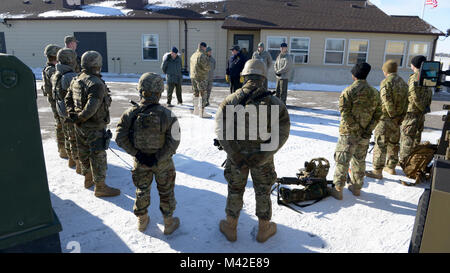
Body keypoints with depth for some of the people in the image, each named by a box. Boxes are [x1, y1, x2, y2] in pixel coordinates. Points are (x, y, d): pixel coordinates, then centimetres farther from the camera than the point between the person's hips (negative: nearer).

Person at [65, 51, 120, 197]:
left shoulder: (76, 80, 5)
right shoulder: (96, 84, -24)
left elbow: (68, 98, 12)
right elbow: (92, 107, -31)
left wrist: (72, 114, 4)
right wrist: (79, 118, -16)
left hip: (80, 126, 9)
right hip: (95, 128, -9)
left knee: (84, 152, 22)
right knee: (98, 156, 3)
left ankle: (88, 178, 41)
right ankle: (100, 187, 15)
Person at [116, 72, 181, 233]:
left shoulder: (130, 114, -16)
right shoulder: (167, 115, -22)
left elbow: (121, 139, -13)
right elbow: (173, 142, -22)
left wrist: (137, 154, -9)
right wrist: (158, 158, -16)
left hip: (140, 161, 2)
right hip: (163, 162, -2)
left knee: (142, 190, 23)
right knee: (166, 191, 18)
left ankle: (142, 220, 41)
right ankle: (169, 223, 33)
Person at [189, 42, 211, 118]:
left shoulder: (193, 55, 12)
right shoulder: (202, 55, -14)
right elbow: (207, 67, -16)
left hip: (193, 76, 9)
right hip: (201, 77, -9)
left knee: (196, 93, 16)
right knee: (203, 94, -5)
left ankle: (196, 110, 25)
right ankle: (202, 112, -6)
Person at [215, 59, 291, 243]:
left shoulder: (230, 101, -13)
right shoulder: (276, 104, -11)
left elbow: (221, 130, -18)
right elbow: (281, 135, -15)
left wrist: (236, 157, -17)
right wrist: (261, 157, -15)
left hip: (236, 156, 0)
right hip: (264, 158, 0)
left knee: (235, 191, 19)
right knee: (263, 193, 19)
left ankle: (230, 228, 36)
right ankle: (264, 230, 38)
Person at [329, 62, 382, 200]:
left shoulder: (348, 92, -13)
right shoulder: (374, 93, 4)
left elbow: (345, 113, -20)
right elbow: (378, 114, 3)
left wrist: (355, 128, -13)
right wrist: (367, 130, -1)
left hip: (348, 133, -5)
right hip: (365, 135, 5)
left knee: (342, 161, 4)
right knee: (360, 160, 19)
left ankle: (338, 189, 8)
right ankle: (357, 187, 32)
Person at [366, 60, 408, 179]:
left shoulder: (386, 82, -14)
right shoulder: (403, 82, 11)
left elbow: (387, 101, -21)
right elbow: (406, 102, 12)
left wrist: (392, 115, -11)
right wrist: (400, 117, 14)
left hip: (386, 118, -8)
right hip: (397, 120, 8)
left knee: (381, 144, -4)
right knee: (394, 143, 18)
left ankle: (377, 171, 0)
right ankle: (391, 167, 31)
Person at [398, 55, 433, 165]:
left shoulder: (414, 77, -17)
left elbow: (414, 96, -21)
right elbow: (429, 94, 15)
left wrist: (422, 108, -9)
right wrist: (426, 107, 15)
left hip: (412, 111, -9)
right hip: (421, 112, 9)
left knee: (407, 136, -3)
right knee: (416, 136, 18)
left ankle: (403, 161, 0)